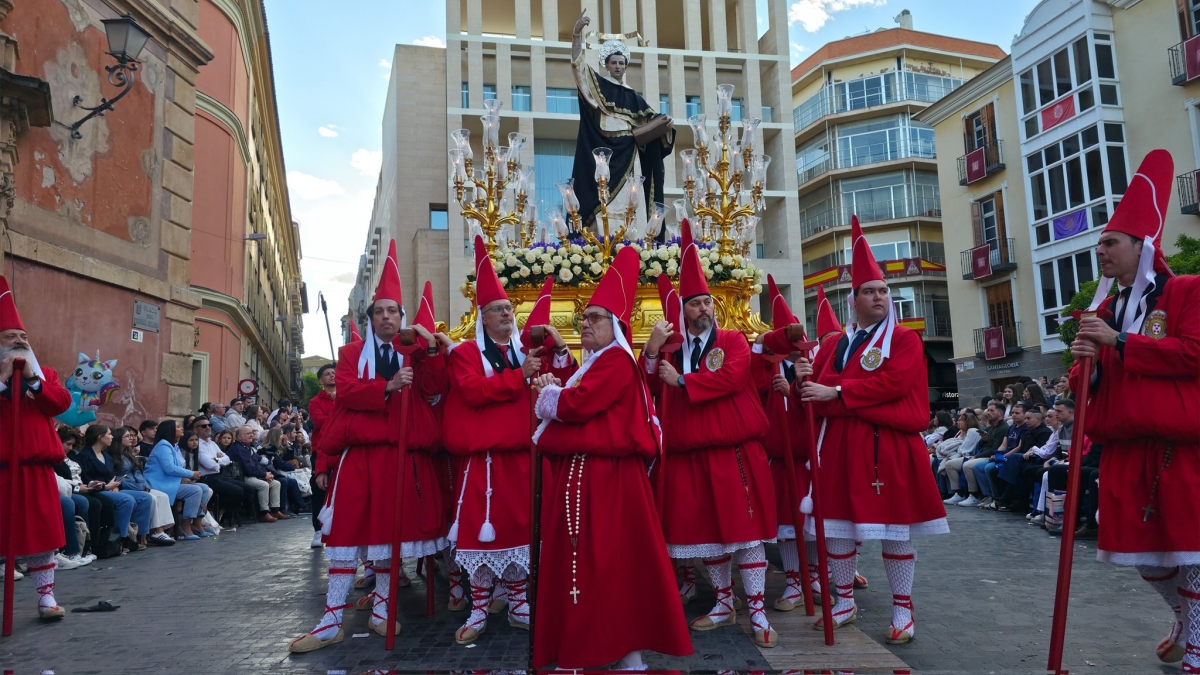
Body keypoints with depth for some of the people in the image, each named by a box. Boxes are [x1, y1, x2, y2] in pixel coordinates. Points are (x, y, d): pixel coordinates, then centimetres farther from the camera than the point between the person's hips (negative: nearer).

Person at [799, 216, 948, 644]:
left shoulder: (904, 340, 0)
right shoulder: (834, 345, 15)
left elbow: (892, 383, -16)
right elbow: (818, 386, 16)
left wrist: (836, 392, -18)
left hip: (888, 444, -4)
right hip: (840, 444, 5)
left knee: (894, 527, 2)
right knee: (835, 524, 7)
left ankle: (903, 610, 16)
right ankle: (845, 602, 23)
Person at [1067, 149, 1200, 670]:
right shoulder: (1103, 308, 14)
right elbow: (1087, 383, 15)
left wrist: (1120, 342, -19)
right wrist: (1085, 364, -8)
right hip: (1124, 451, 6)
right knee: (1142, 552, 12)